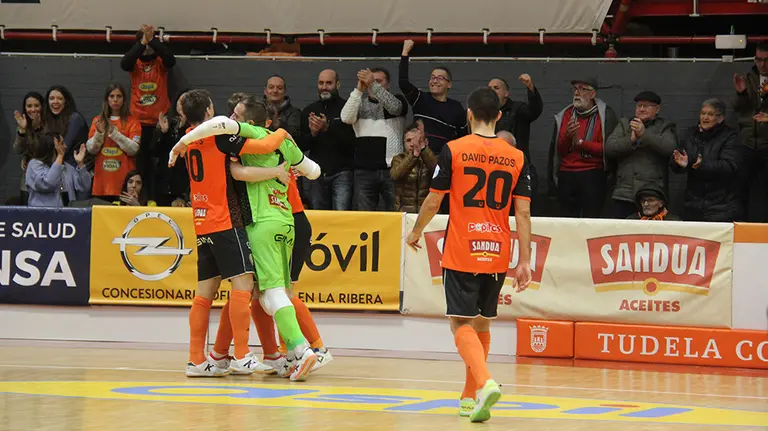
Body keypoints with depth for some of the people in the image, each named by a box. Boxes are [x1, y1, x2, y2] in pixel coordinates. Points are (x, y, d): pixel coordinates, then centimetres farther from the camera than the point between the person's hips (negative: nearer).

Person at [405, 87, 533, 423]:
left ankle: (485, 383, -27)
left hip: (461, 254, -4)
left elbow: (433, 201, -1)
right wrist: (525, 262, 1)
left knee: (462, 324, -3)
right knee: (482, 324, 17)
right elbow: (523, 213, -1)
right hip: (497, 256, 4)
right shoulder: (516, 158, 3)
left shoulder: (454, 150, -5)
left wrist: (416, 232, 17)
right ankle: (470, 397, 24)